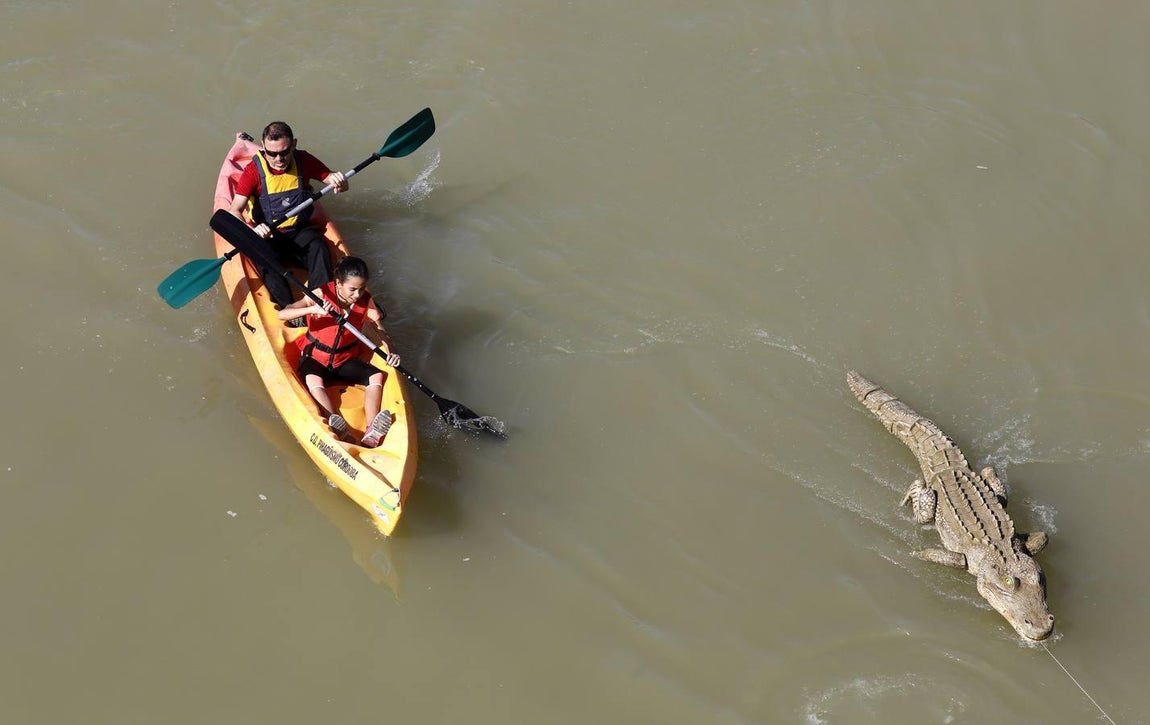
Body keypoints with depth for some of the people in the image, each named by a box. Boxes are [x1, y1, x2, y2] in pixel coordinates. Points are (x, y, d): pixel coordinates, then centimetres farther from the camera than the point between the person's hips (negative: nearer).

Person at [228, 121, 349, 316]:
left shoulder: (304, 161, -5)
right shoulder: (253, 171, -11)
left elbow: (342, 186, 0)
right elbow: (234, 212, -20)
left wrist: (339, 182, -27)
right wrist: (252, 231, -42)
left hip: (301, 230, 1)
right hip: (268, 235, -1)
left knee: (318, 247, -29)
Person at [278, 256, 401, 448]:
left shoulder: (366, 301, -10)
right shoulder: (322, 295, -19)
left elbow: (379, 330, -4)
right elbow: (282, 314, -26)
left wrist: (390, 353, -26)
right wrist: (313, 309, -43)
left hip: (346, 360, 3)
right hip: (315, 358, -3)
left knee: (377, 375, -21)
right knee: (313, 381, -34)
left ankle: (371, 434, -39)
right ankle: (334, 423, -58)